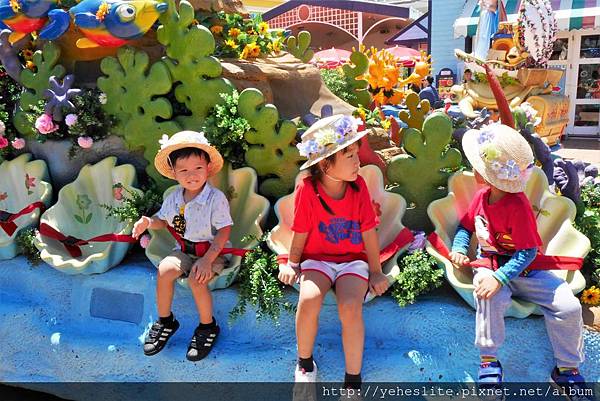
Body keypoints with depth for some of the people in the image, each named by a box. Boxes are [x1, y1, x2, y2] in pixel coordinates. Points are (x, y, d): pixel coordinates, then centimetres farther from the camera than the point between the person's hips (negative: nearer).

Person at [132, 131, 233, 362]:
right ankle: (165, 320, 1)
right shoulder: (173, 199, 1)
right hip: (184, 250, 5)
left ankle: (207, 326, -4)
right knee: (164, 269, -21)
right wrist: (148, 222, -7)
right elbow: (163, 221, 17)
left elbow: (224, 231, -19)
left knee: (196, 279, -30)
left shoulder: (216, 198, -17)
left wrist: (207, 259, -28)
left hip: (213, 251, -5)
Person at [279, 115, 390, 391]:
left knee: (350, 307, -26)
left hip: (353, 260, 1)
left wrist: (376, 272, 3)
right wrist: (292, 265, 6)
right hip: (317, 259, 0)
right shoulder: (307, 189, -14)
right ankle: (305, 362, 2)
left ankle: (353, 378, -4)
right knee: (309, 300, -28)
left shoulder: (358, 186, -7)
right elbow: (301, 234, -2)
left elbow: (369, 232, -2)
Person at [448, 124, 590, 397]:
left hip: (522, 270, -3)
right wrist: (459, 249, -4)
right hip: (489, 265, 3)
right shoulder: (482, 197, -2)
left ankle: (567, 368, 6)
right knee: (490, 298, -32)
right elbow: (466, 225, 15)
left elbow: (527, 252, -22)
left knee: (569, 306, -18)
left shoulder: (518, 206, -22)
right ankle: (488, 359, -13)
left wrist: (499, 278, -33)